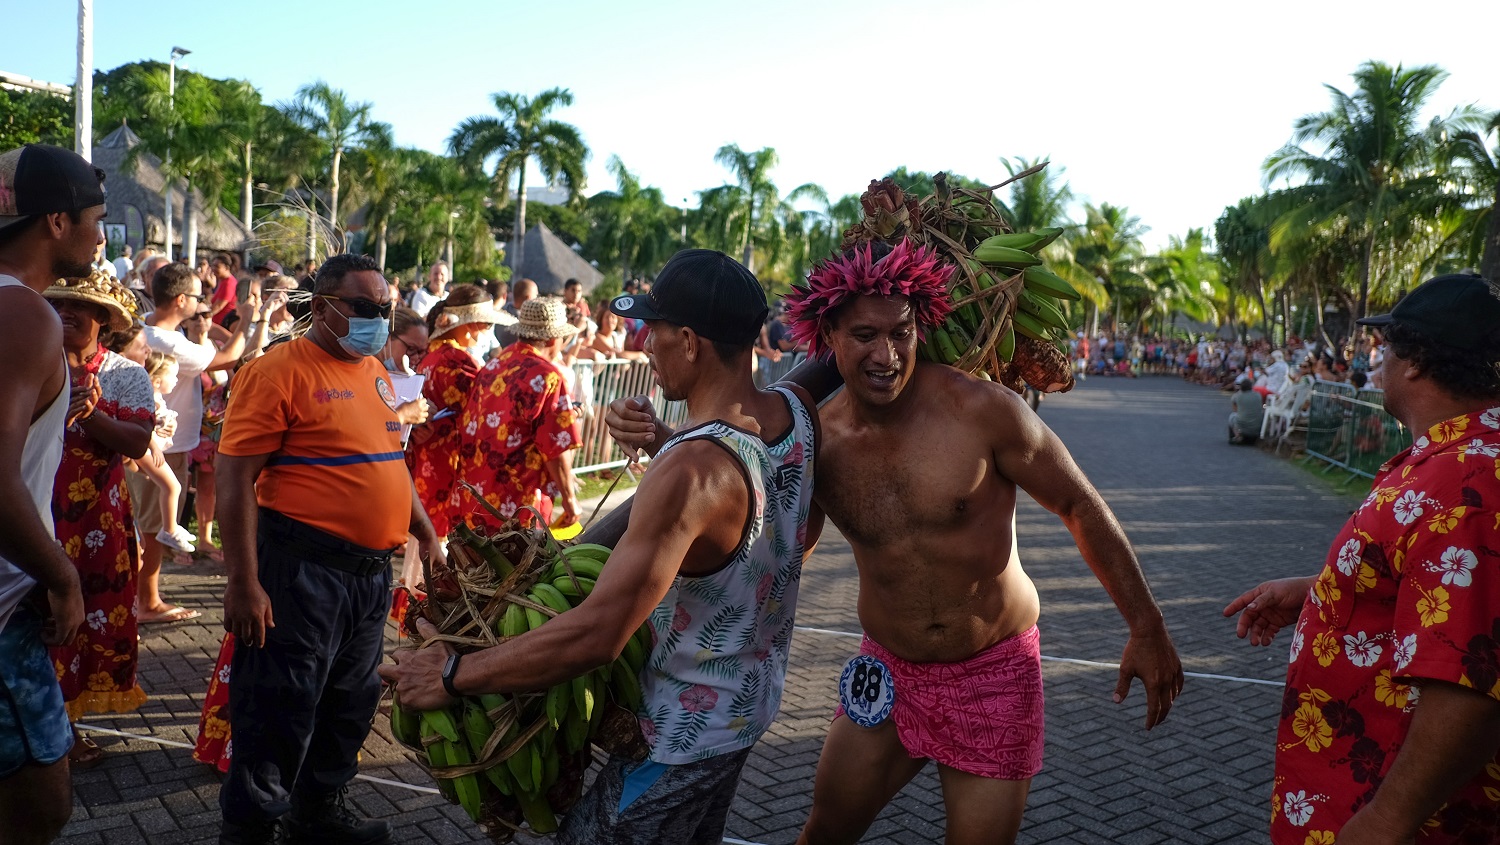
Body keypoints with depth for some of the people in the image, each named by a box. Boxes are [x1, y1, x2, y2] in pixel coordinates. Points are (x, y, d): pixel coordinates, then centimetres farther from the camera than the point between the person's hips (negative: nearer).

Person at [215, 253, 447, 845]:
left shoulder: (375, 372, 12)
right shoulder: (280, 370, -11)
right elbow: (236, 479, -15)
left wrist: (426, 535, 19)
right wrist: (244, 583, -18)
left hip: (372, 568, 8)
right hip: (303, 568, -8)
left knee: (350, 706, 19)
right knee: (280, 712, 3)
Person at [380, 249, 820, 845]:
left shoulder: (690, 472, -34)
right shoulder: (799, 411, -10)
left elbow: (595, 635, -36)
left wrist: (451, 678, -25)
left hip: (686, 733, -8)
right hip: (755, 700, 8)